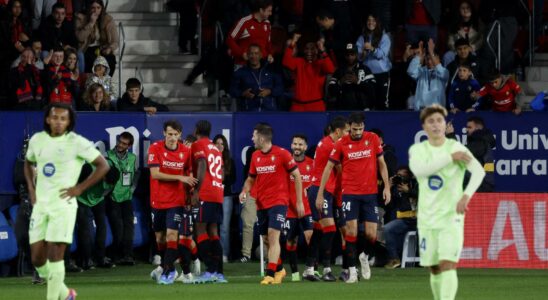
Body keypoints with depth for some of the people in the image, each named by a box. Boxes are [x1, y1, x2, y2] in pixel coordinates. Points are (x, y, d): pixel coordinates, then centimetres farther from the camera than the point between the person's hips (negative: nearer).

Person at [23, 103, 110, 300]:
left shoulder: (76, 143, -8)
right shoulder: (37, 140, 8)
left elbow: (103, 166, -5)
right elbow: (29, 163, 28)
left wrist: (79, 188, -9)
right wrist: (31, 188, 13)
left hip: (63, 204, -5)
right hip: (40, 204, 5)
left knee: (55, 255, -12)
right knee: (37, 257, 3)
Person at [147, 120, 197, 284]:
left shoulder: (186, 151, -2)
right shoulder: (155, 148, -9)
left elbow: (189, 174, 11)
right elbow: (155, 173, -17)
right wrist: (179, 178, -22)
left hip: (176, 200, -1)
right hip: (158, 200, 1)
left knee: (171, 234, -13)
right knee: (159, 236, 11)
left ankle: (168, 272, -11)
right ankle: (166, 266, 31)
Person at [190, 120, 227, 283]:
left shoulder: (198, 145, -2)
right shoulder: (215, 148, 22)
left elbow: (202, 166, -15)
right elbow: (222, 173, 22)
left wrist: (196, 191, -18)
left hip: (205, 194, -8)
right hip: (218, 194, 8)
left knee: (201, 230, -8)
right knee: (213, 232, 9)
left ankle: (211, 270, -19)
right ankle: (219, 273, 4)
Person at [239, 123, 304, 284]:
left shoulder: (282, 154, -10)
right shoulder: (255, 156, 7)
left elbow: (297, 176, -4)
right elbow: (251, 178, 20)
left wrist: (299, 202, -5)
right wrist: (245, 191, -2)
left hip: (278, 201, -6)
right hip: (261, 203, 6)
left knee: (273, 236, -18)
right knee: (266, 239, 11)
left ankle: (270, 274, -22)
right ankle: (279, 269, 31)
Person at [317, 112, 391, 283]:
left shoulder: (373, 139, 0)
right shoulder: (341, 144, -3)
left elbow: (381, 163, 8)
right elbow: (329, 168, 2)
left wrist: (387, 187, 0)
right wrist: (320, 193, 0)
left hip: (370, 193, 1)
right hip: (350, 193, -1)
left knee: (371, 234, -2)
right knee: (351, 231, -10)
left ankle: (365, 257, 29)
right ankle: (352, 269, 0)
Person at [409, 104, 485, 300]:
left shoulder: (456, 148, -4)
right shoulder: (417, 150, 4)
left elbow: (478, 171, -18)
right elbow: (419, 170, -18)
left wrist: (466, 195, -33)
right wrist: (450, 158, -21)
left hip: (451, 217, -4)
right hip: (427, 218, 4)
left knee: (448, 265, -17)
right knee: (434, 269, 9)